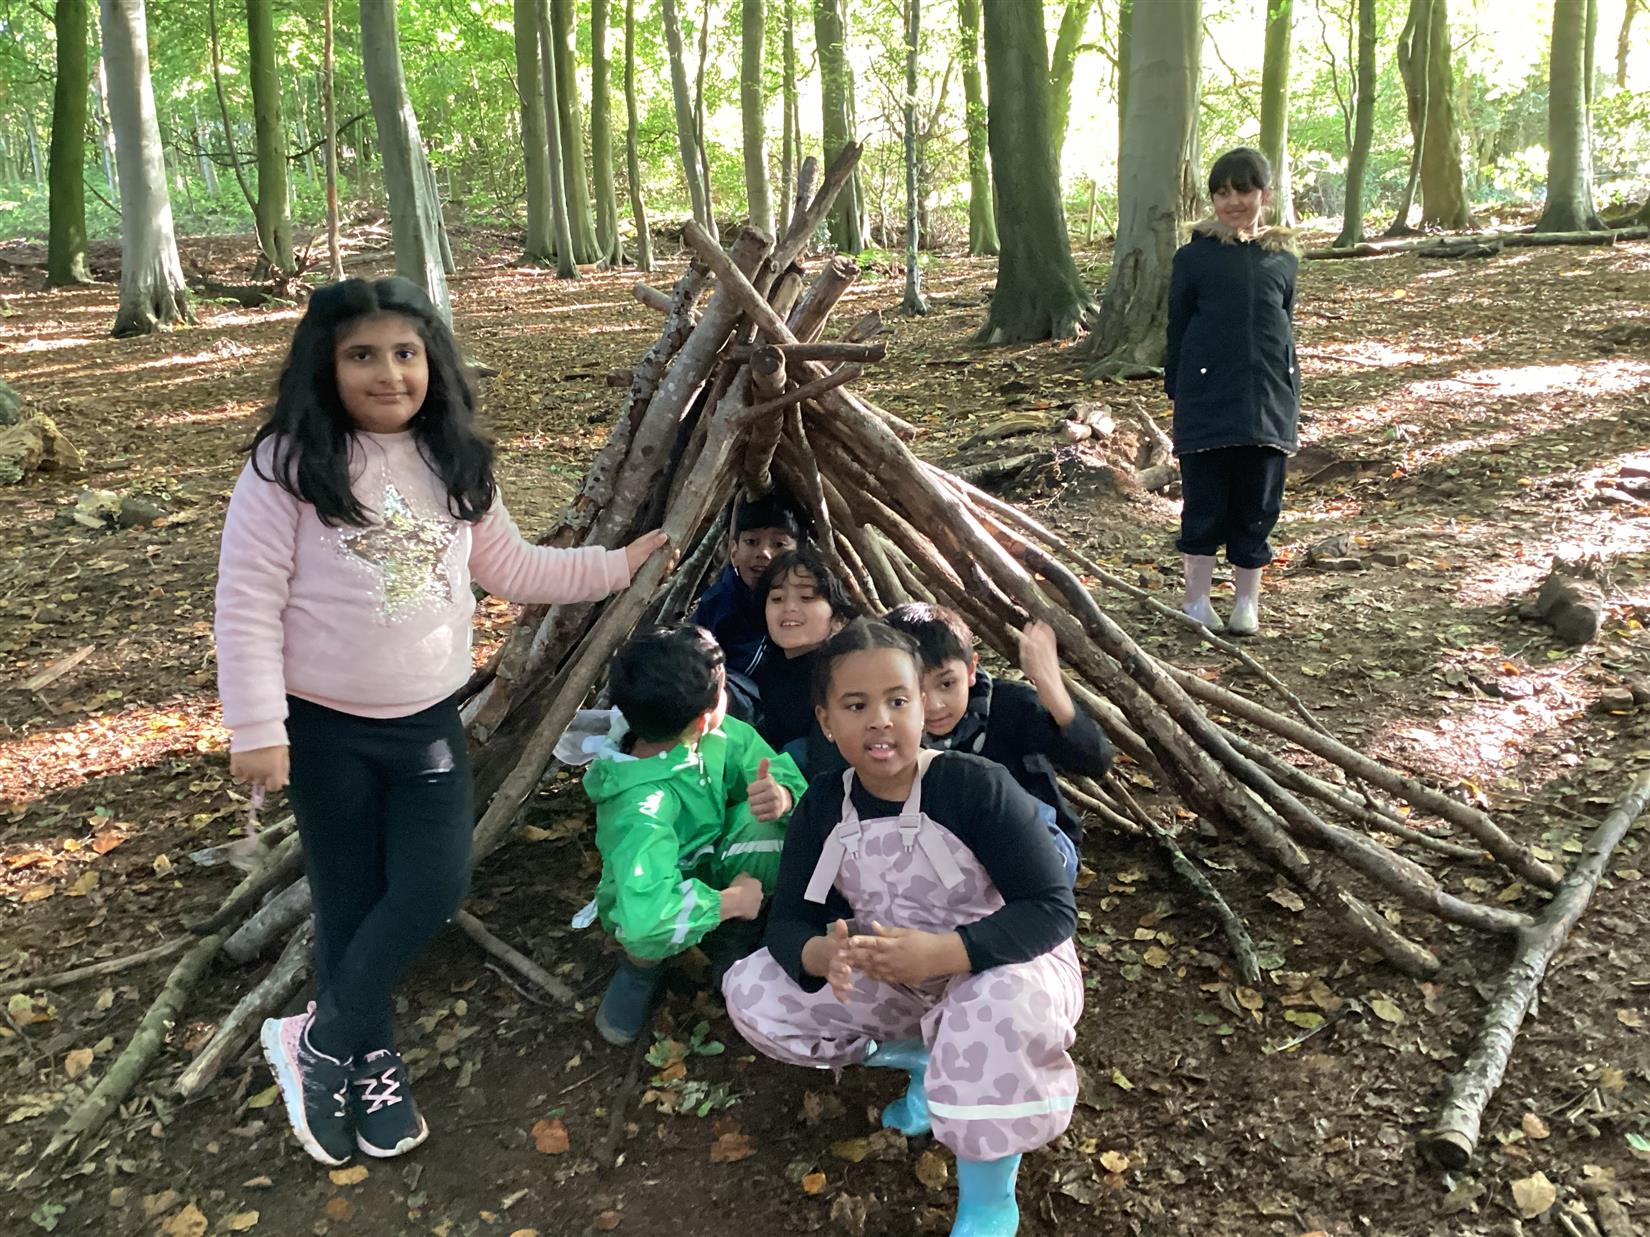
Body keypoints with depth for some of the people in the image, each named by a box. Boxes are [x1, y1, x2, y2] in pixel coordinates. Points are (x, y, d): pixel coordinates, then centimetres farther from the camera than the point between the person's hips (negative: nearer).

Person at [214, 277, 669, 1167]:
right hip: (326, 726, -4)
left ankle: (318, 1039, 18)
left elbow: (512, 569, 14)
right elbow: (247, 600, -13)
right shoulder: (288, 465, -12)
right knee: (351, 898, 6)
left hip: (430, 720, 4)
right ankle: (368, 1061, 27)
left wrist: (619, 565, 10)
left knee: (435, 885, -3)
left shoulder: (455, 465, 4)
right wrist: (257, 728, -16)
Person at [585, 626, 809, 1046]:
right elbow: (645, 911, -51)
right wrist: (731, 901, -34)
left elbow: (782, 772, -11)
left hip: (709, 868, 5)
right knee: (649, 928, -39)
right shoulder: (641, 807, -39)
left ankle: (733, 946, -1)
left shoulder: (716, 737, -20)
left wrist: (781, 795, -37)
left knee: (763, 819, -25)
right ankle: (643, 962, 1)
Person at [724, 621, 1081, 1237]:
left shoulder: (976, 785, -24)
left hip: (1001, 963, -5)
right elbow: (787, 922, -8)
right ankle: (927, 1060, 2)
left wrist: (941, 952, -38)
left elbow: (1052, 909, -24)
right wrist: (821, 954, -34)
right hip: (892, 978, 6)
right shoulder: (823, 807, -9)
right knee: (751, 993, -7)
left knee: (1002, 1010, -40)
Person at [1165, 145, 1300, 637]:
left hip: (1267, 400, 3)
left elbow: (1287, 331, 15)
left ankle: (1247, 603, 20)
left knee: (1257, 505, 8)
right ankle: (1196, 600, 15)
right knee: (1206, 504, 2)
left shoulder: (1282, 257, 10)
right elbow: (1177, 328, 4)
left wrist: (1291, 405, 13)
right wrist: (1177, 391, 1)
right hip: (1207, 400, -3)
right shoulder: (1195, 255, 1)